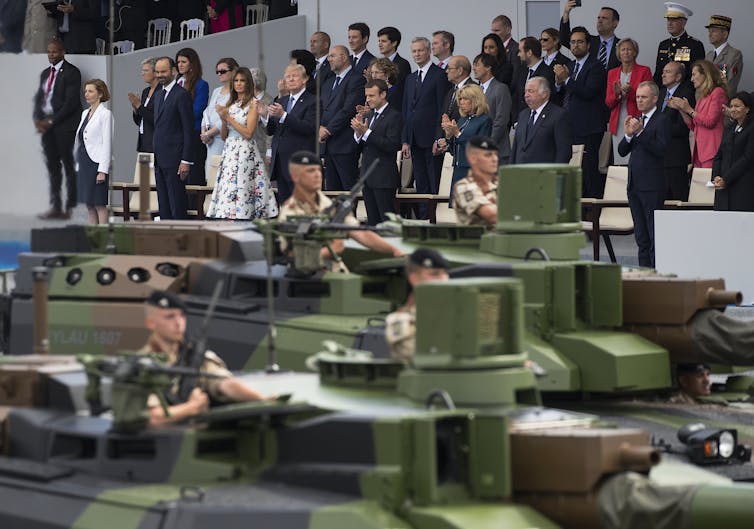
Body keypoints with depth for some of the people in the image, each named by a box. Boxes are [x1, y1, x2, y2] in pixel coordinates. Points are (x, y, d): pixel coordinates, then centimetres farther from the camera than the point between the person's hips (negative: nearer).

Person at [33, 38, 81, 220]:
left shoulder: (71, 72, -7)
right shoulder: (45, 73, 17)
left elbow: (71, 102, -13)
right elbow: (39, 97, 17)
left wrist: (51, 121, -14)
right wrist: (38, 119, -1)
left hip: (64, 125, -7)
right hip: (47, 125, 7)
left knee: (68, 164, -4)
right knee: (52, 165, 7)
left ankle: (69, 208, -4)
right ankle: (55, 207, 9)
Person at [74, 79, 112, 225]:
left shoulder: (105, 114, -7)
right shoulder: (85, 113, 15)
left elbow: (107, 143, -12)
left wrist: (102, 171, -18)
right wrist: (76, 166, 16)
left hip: (96, 163, -8)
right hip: (83, 164, 8)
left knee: (99, 205, -7)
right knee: (89, 206, 7)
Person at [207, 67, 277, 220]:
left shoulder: (252, 104, -2)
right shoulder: (230, 104, 17)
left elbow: (248, 133, -10)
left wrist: (228, 118, -8)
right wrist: (223, 120, -2)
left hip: (245, 152, -6)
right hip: (229, 152, 6)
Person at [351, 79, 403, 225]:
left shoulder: (394, 116, -9)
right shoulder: (367, 116, 16)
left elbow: (392, 146, -20)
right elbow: (360, 146, 14)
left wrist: (366, 132, -21)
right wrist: (358, 132, -7)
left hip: (384, 178, -8)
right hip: (368, 177, 8)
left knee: (387, 220, -8)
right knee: (372, 221, 10)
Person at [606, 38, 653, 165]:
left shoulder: (644, 71, 3)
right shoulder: (612, 73, 15)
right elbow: (608, 103, 12)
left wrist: (630, 92, -17)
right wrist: (617, 94, -10)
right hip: (618, 125, 4)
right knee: (619, 161, -3)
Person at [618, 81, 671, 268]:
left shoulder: (661, 121, -7)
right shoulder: (636, 120, 16)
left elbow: (661, 149, -19)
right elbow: (622, 151, 12)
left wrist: (640, 132, -23)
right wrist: (628, 134, -6)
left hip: (652, 185, -8)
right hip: (634, 183, 8)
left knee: (655, 233, -7)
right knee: (641, 236, 12)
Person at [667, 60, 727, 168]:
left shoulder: (718, 92, -4)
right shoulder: (701, 96, 22)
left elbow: (710, 122, -12)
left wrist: (689, 110, -5)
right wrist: (680, 109, 11)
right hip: (699, 149, 8)